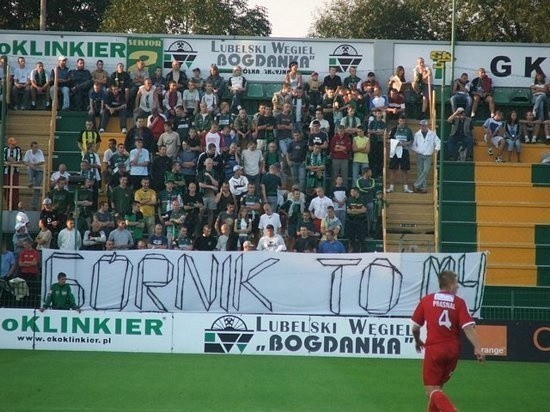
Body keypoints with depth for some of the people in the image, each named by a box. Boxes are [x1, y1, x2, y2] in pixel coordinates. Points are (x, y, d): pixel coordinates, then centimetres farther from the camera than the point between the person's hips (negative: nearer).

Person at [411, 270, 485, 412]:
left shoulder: (427, 300, -1)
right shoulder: (459, 302, -1)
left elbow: (415, 327, 5)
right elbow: (468, 327, -14)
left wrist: (417, 341, 24)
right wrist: (477, 348, -18)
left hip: (433, 350, -3)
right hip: (453, 351, 3)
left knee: (432, 390, -1)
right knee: (437, 386, 21)